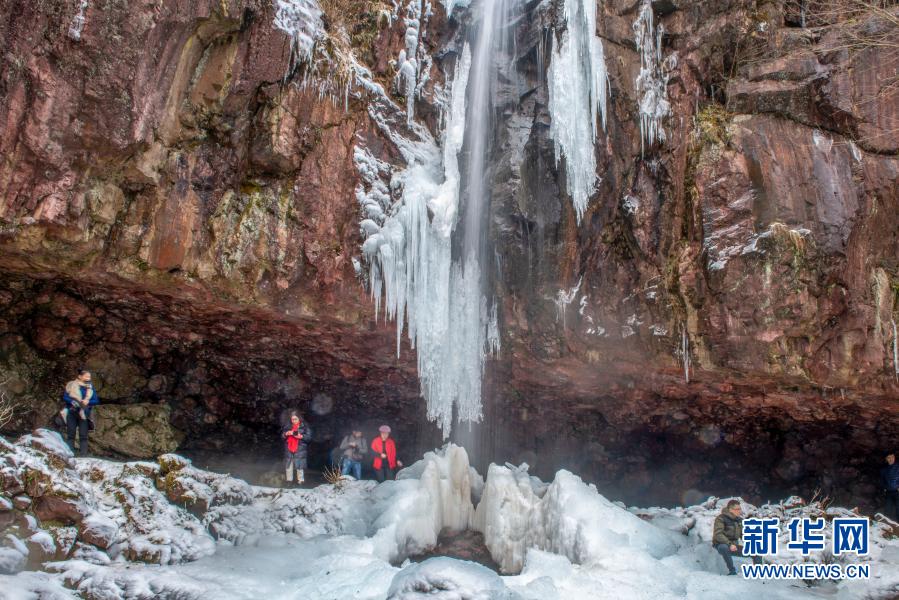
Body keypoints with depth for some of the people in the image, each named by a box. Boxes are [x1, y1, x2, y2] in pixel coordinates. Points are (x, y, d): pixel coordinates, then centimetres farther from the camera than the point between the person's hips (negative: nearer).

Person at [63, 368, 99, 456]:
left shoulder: (90, 387, 8)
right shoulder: (71, 385, 3)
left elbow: (96, 400, 4)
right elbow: (65, 397, -2)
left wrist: (87, 401, -16)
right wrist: (73, 402, -20)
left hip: (84, 414, 1)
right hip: (72, 413, -1)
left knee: (83, 436, -1)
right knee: (71, 434, 1)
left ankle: (83, 455, -2)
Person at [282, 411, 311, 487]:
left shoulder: (304, 426, -3)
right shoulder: (287, 426, 9)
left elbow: (309, 437, -6)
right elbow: (282, 435, 11)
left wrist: (301, 436, -22)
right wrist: (286, 434, -10)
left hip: (299, 450, -4)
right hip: (289, 449, 4)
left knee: (299, 465, -1)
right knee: (288, 465, 9)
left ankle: (300, 480, 10)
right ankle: (289, 479, 22)